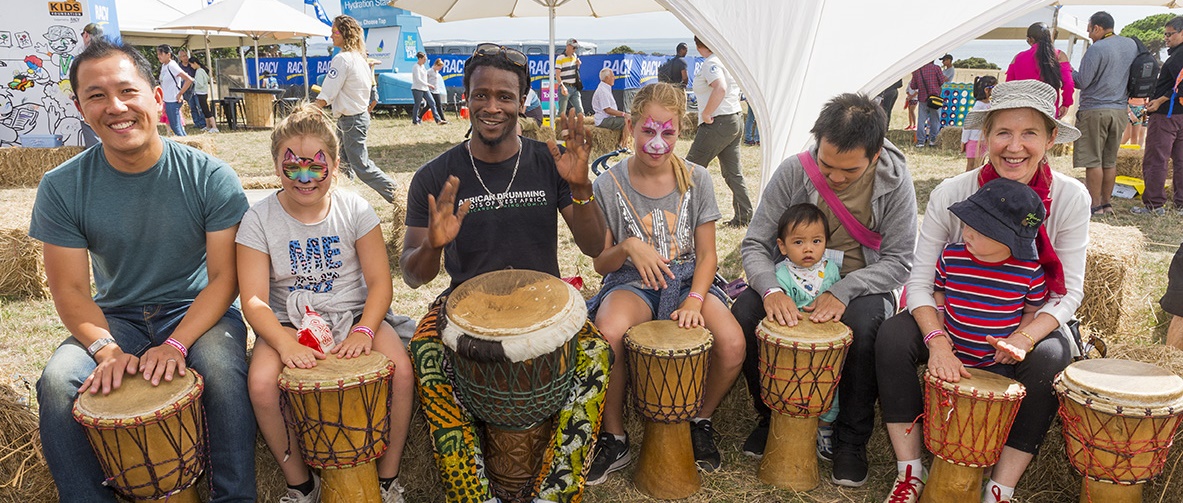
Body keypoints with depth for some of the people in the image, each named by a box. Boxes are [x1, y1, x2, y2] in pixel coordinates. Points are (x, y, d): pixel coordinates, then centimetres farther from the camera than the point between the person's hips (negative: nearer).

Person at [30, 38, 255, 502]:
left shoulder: (210, 177, -12)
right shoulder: (62, 187, -7)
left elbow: (224, 276, -12)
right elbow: (70, 289, -5)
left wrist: (176, 344, -24)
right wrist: (108, 350, -22)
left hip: (197, 309, -2)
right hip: (115, 317, 3)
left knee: (223, 373, -31)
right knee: (57, 382, -24)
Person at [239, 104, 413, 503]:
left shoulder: (355, 209, -4)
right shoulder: (259, 220, -6)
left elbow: (380, 282, -6)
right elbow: (254, 299, -11)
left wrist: (364, 329, -24)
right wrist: (284, 342, -29)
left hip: (353, 314, 0)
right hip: (288, 322, 0)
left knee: (401, 370, -26)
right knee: (262, 383, -29)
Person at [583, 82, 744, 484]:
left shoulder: (696, 179, 0)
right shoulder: (610, 184, -4)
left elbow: (706, 255, 1)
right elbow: (601, 263, 0)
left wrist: (694, 300, -17)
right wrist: (627, 247, -22)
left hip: (688, 278, 2)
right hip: (632, 282, -1)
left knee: (732, 345, -27)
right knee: (608, 333, -36)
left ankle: (701, 420, 6)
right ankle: (614, 438, -10)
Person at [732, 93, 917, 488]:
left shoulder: (895, 181, -15)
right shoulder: (793, 171, -14)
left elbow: (898, 260, -14)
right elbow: (755, 244, -11)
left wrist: (844, 292, -30)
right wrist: (771, 290, -32)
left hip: (861, 284, -1)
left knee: (863, 324, -35)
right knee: (745, 312, -25)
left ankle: (852, 437, -10)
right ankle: (772, 415, 0)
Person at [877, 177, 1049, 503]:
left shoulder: (1029, 269, -11)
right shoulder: (951, 256, -10)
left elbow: (1034, 310, 4)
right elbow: (934, 302, -2)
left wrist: (1021, 339, -14)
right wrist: (938, 344, -16)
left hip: (995, 362, -1)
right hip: (949, 349, 1)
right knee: (892, 343, -27)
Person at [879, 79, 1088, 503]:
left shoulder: (1070, 197, -15)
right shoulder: (951, 195, -17)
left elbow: (1068, 292, -12)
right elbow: (920, 281, -15)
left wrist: (1024, 338, -31)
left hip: (1032, 322, 0)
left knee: (1051, 358, -32)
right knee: (893, 336, -25)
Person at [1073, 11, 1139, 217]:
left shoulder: (1096, 49, -14)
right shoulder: (1132, 45, 10)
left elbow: (1082, 82, -14)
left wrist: (1068, 72, 2)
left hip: (1095, 109, -7)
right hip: (1119, 109, 7)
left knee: (1093, 160, -2)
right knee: (1110, 160, 13)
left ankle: (1095, 205, -1)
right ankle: (1106, 203, 18)